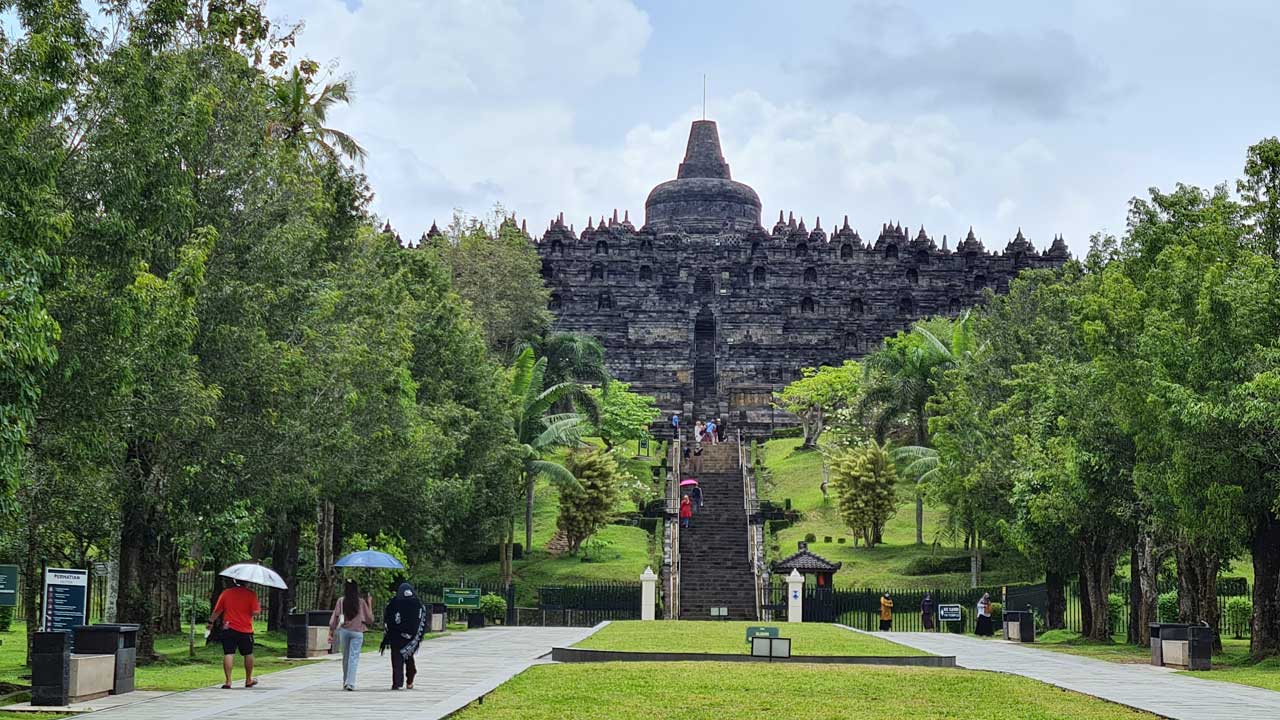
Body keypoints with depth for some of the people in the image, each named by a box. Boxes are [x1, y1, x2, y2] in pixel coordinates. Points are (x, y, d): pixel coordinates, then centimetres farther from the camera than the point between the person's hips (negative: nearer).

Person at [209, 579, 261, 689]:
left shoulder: (225, 593, 0)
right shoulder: (251, 594, -5)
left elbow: (217, 611, 3)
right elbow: (255, 612, -11)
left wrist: (211, 621, 18)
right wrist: (260, 609, 11)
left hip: (229, 628, 0)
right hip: (246, 630, 0)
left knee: (228, 654, -3)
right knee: (248, 654, 15)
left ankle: (228, 681, -13)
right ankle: (249, 680, 27)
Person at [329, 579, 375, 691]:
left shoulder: (341, 601, -2)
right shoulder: (361, 602, -3)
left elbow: (334, 617, -3)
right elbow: (370, 619, 3)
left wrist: (331, 632, 2)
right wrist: (369, 605, 14)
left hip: (344, 631, 1)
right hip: (357, 632, -1)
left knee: (345, 657, 15)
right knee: (354, 657, -4)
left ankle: (345, 682, 22)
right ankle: (350, 682, -16)